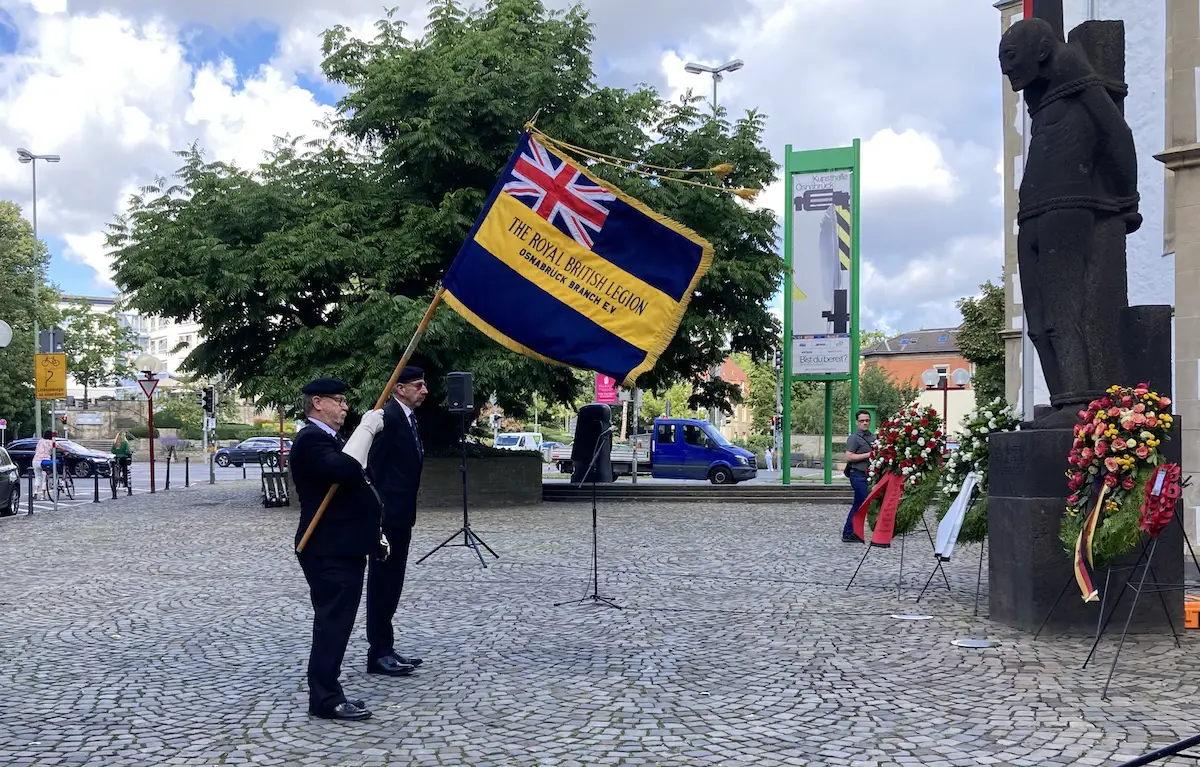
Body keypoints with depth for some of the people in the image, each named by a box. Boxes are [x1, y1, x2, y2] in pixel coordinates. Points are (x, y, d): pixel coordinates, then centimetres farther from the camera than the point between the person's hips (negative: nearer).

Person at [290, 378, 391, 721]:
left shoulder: (327, 438, 20)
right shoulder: (311, 439, -14)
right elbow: (343, 470, -33)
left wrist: (372, 530, 25)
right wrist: (366, 428, -25)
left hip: (343, 547, 11)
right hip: (329, 550, -11)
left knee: (336, 622, 14)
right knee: (333, 622, -7)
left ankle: (327, 695, 22)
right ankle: (326, 699, 0)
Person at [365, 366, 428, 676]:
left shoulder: (407, 417, 14)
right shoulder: (388, 416, -15)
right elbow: (372, 466, -18)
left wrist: (408, 512, 17)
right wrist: (377, 514, -19)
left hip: (401, 515, 10)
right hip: (388, 514, -9)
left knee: (391, 583, 14)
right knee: (382, 583, -1)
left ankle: (385, 648, 22)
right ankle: (378, 653, 6)